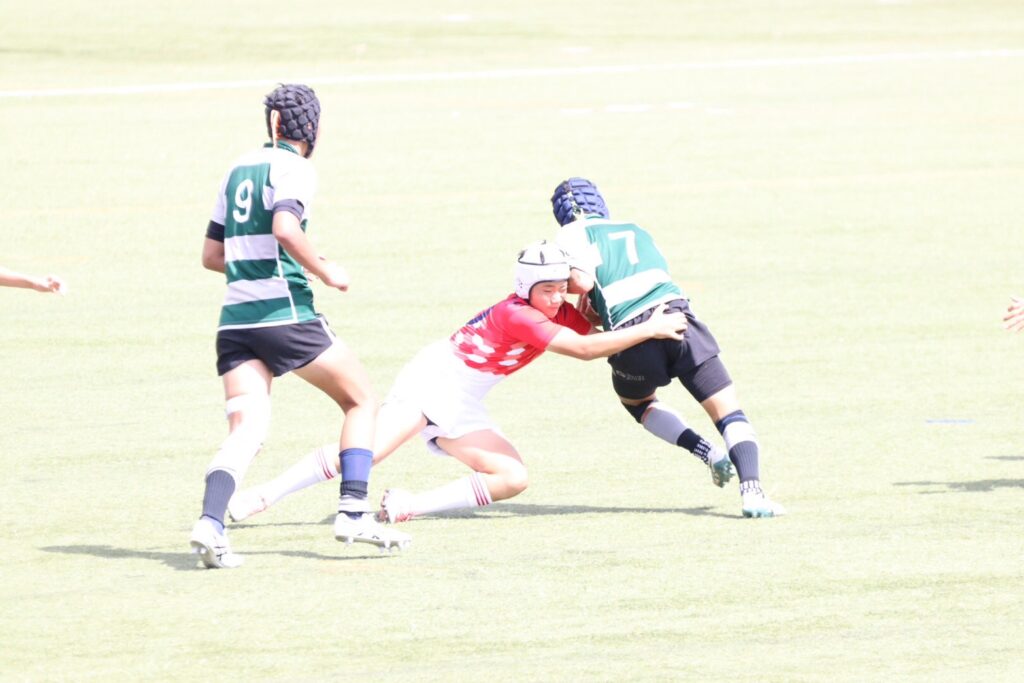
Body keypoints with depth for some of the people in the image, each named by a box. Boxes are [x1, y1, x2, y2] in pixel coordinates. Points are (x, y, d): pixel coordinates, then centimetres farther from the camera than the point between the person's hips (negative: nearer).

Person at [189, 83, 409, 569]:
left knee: (246, 432, -4)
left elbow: (212, 254, 21)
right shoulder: (293, 168, -4)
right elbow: (285, 229, -22)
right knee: (361, 401, 11)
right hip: (285, 310, -6)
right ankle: (353, 513, 1)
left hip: (235, 318, 6)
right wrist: (323, 271, -9)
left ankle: (210, 522, -27)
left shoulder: (239, 169, 18)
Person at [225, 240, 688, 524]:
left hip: (460, 410, 8)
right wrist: (649, 330, -25)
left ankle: (409, 507, -7)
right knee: (369, 449, -25)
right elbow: (585, 350, -28)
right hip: (432, 380, -8)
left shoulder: (562, 315, 3)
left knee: (513, 479, -7)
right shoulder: (518, 315, -22)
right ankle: (258, 497, -19)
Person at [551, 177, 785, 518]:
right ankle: (752, 490, -18)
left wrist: (584, 307, 16)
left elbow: (583, 281, -5)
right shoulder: (637, 231, 29)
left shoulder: (573, 233, 13)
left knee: (636, 400, 30)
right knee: (730, 413, 4)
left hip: (634, 336, -3)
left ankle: (706, 452, 9)